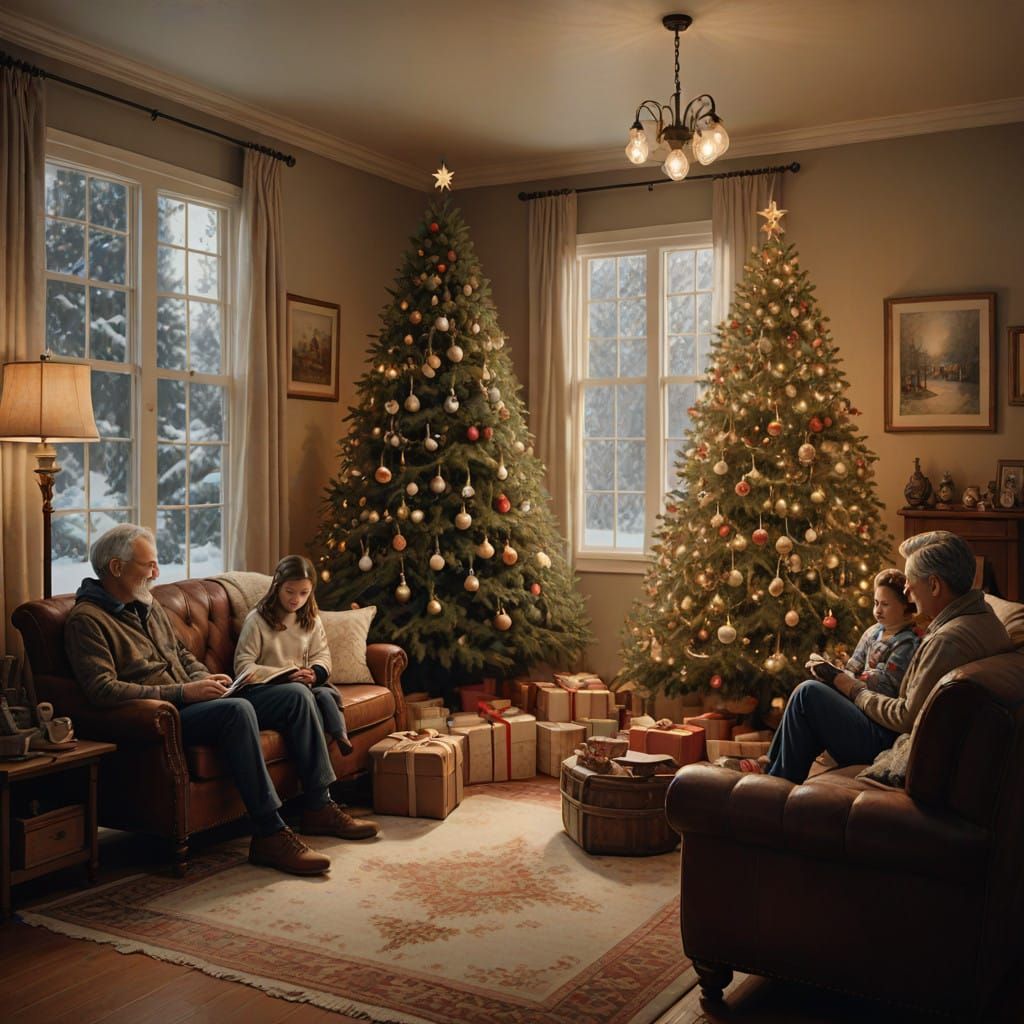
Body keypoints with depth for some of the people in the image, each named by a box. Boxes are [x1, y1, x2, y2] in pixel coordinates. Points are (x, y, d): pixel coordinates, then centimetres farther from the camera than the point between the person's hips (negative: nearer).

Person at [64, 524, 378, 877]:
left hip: (195, 700, 9)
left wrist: (205, 680, 4)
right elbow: (103, 690, -21)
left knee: (295, 694, -3)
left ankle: (318, 807, 4)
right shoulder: (86, 620, -10)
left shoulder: (148, 604, 17)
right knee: (238, 709, -36)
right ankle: (269, 835, -32)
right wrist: (184, 692, -23)